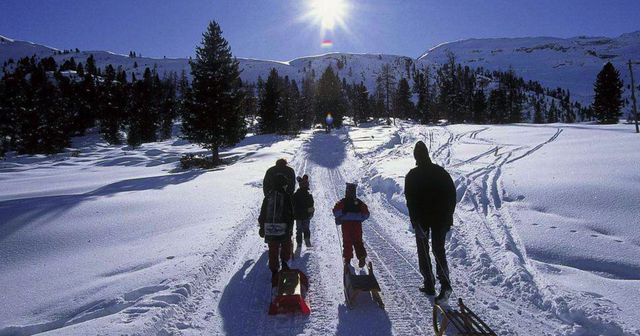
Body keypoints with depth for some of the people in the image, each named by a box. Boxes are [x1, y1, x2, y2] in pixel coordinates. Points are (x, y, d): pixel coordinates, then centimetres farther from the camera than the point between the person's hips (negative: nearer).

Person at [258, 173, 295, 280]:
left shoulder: (268, 196, 5)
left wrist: (262, 228, 18)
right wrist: (290, 228, -1)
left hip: (269, 228, 3)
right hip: (283, 228, -3)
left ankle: (274, 270, 15)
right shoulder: (286, 196, -7)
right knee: (286, 246, 21)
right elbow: (290, 214, -8)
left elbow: (262, 214, 10)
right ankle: (284, 263, 30)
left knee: (273, 250, 11)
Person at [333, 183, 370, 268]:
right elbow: (366, 214, 5)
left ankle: (347, 259, 13)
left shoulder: (343, 202, -4)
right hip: (357, 224, 2)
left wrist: (338, 218, 1)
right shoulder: (359, 202, 6)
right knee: (358, 241, 8)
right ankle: (362, 257, -7)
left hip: (346, 224, -2)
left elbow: (336, 211, -17)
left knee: (347, 242, 9)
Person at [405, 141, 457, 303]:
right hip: (441, 218, 3)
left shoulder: (412, 175, -9)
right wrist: (448, 217, 10)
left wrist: (415, 221, -12)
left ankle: (429, 284, 14)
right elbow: (452, 195, 4)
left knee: (423, 251, 12)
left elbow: (410, 201, -14)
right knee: (439, 249, 13)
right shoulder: (441, 172, 1)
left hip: (422, 218, -3)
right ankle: (445, 283, -2)